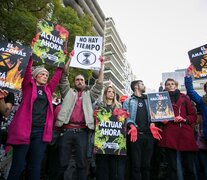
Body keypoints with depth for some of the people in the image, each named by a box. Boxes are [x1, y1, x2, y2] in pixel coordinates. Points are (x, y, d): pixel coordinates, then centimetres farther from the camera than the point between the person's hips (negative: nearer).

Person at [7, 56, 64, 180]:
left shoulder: (48, 89, 16)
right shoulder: (28, 86, 8)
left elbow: (57, 77, 17)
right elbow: (27, 71, -2)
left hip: (41, 131, 3)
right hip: (24, 129, -3)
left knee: (35, 167, 8)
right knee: (18, 166, 3)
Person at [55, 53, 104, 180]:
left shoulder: (89, 95, 19)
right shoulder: (68, 92, 17)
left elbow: (99, 85, 11)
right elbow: (64, 77, 10)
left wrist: (101, 66, 9)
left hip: (82, 131, 1)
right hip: (67, 130, 0)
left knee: (82, 163, 6)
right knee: (63, 163, 6)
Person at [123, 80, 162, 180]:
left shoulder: (148, 100, 20)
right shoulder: (129, 101, 8)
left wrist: (152, 124, -5)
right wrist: (132, 126, -17)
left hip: (148, 134, 4)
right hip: (136, 134, -4)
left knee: (147, 164, 10)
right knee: (136, 164, 0)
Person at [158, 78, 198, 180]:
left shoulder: (184, 98, 16)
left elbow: (193, 116, 13)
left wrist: (184, 119, -6)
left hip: (185, 134, 1)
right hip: (169, 135, -1)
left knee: (189, 166, 2)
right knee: (172, 167, 4)